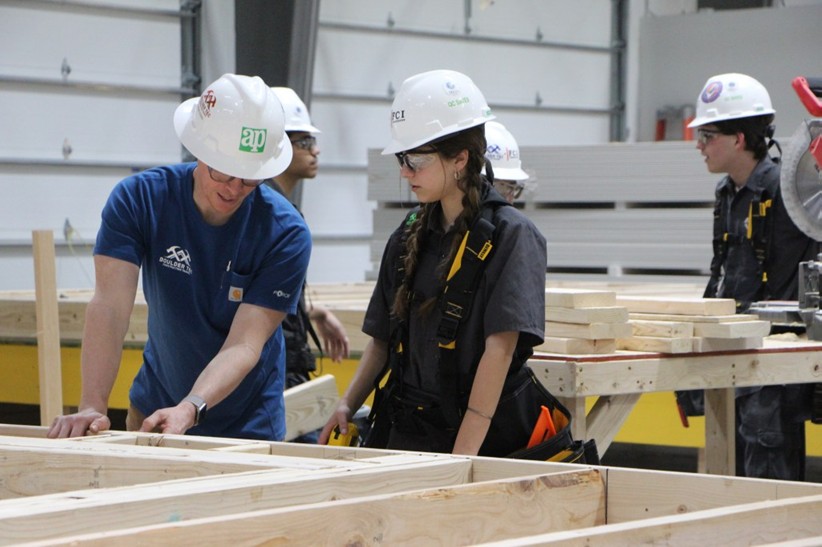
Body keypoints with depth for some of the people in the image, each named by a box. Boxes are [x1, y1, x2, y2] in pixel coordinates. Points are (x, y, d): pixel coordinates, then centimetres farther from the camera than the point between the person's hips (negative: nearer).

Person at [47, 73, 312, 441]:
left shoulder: (285, 234, -21)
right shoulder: (138, 199, -16)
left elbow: (244, 345, -26)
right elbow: (110, 305, -27)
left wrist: (190, 410, -44)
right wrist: (92, 407, -40)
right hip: (153, 408, 2)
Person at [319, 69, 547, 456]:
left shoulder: (511, 235, -7)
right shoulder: (409, 237, 14)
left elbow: (500, 348, -15)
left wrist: (463, 454, -21)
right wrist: (347, 406, 2)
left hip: (485, 439, -5)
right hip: (404, 432, 5)